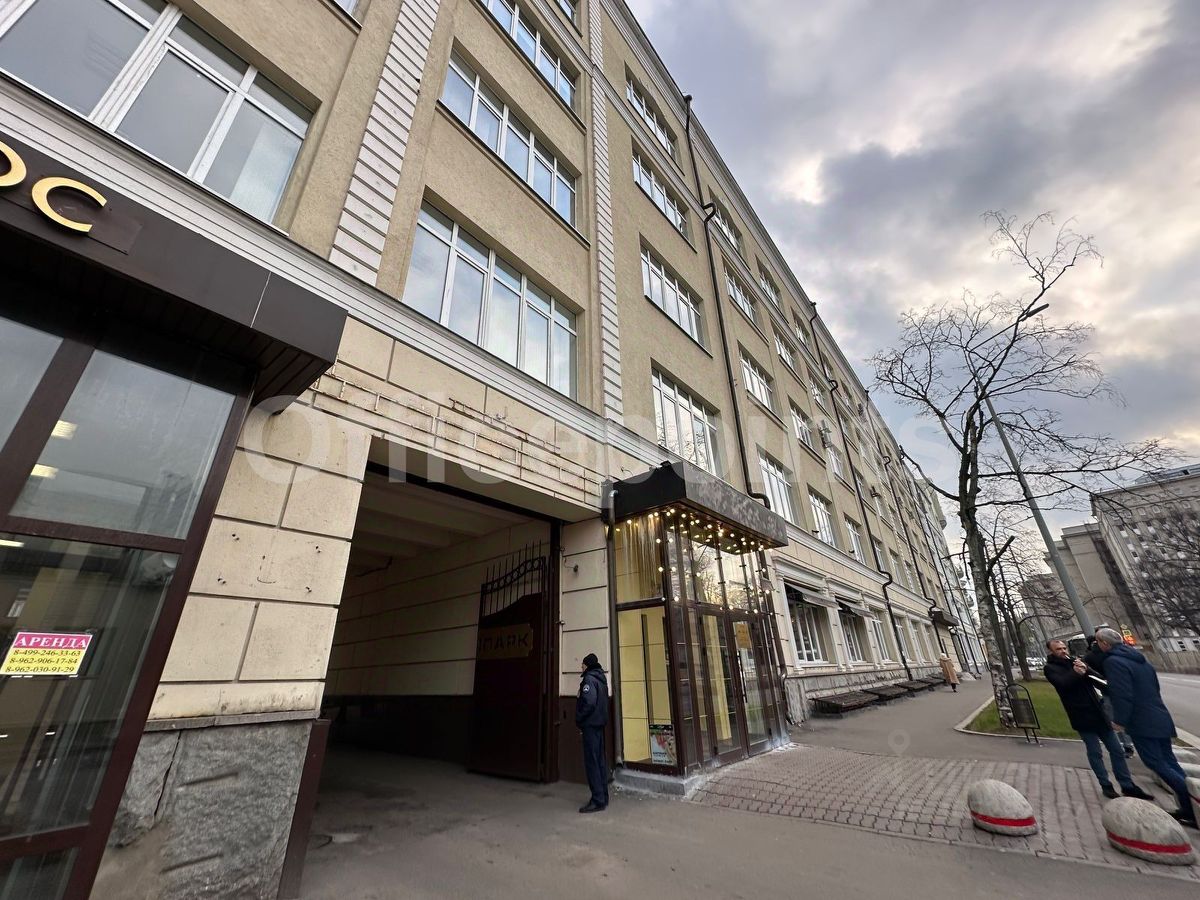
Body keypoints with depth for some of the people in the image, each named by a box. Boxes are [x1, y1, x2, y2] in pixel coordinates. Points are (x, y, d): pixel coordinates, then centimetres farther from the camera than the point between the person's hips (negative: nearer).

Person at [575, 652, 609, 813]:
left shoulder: (589, 679, -15)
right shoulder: (601, 679, 13)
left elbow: (588, 702, -24)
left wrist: (579, 719, -13)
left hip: (590, 725, -9)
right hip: (600, 724, 9)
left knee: (592, 762, -3)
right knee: (599, 761, 15)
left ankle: (598, 800, 0)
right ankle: (603, 797, 22)